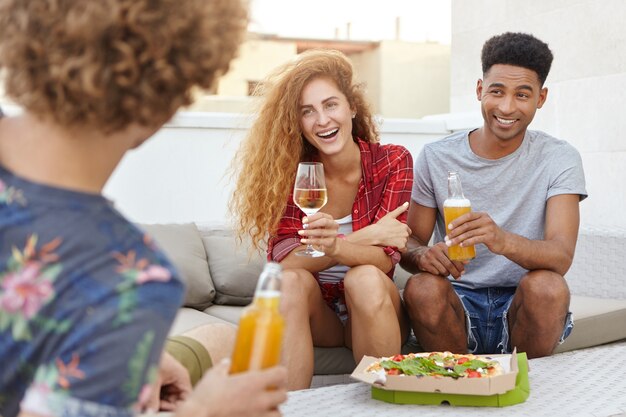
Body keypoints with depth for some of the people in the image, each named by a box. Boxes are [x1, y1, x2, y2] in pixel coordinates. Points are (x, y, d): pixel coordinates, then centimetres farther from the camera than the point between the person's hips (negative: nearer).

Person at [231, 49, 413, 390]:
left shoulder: (393, 161, -7)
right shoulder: (292, 169, -5)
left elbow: (386, 258, -18)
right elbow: (284, 258, -17)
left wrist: (336, 246, -38)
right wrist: (365, 236, -25)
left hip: (373, 312, 0)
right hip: (315, 312, 1)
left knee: (365, 279, -32)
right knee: (291, 281, -30)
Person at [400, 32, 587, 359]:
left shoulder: (559, 159, -3)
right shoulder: (435, 158, 0)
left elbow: (561, 256, -17)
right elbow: (409, 241, 3)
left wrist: (503, 241, -39)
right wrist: (424, 255, -23)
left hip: (521, 307, 0)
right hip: (458, 302, 1)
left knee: (547, 286, -31)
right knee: (422, 287, -30)